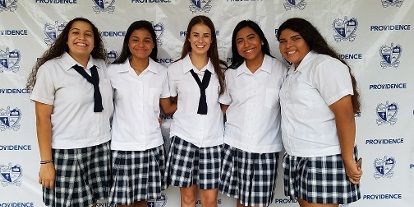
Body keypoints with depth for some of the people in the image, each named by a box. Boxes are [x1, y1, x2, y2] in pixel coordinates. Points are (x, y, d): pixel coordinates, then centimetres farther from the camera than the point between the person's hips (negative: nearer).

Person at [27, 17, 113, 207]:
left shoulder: (102, 66, 5)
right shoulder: (50, 69, -6)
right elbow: (42, 119, -6)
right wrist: (46, 162, -8)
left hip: (101, 149, 4)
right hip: (66, 152, -3)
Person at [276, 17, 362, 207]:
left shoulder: (325, 65, -13)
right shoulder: (293, 71, 13)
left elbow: (345, 116, -18)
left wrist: (349, 160, -18)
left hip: (324, 159, -8)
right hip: (296, 158, 8)